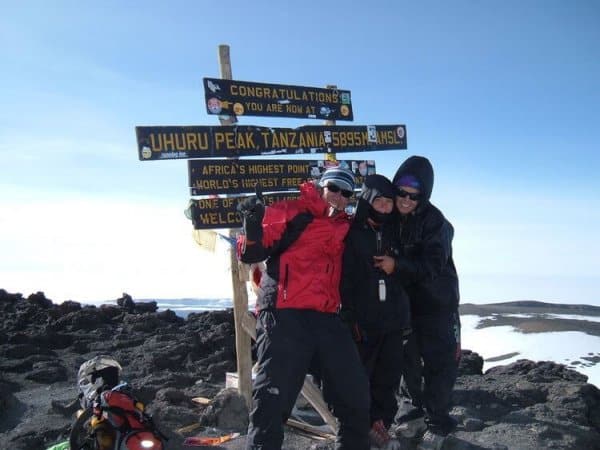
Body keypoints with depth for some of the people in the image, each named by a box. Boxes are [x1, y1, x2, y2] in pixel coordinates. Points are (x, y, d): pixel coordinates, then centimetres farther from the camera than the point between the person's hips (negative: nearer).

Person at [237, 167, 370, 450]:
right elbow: (252, 253, -3)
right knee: (273, 400, -8)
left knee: (356, 396, 9)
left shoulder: (345, 227, 22)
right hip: (285, 316, -6)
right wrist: (254, 227, -21)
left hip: (326, 318, 6)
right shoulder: (289, 212, 5)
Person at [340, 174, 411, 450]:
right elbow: (345, 277, -9)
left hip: (393, 318, 5)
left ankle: (380, 424, 17)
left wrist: (396, 265, -1)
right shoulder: (352, 233, -3)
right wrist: (350, 316, -14)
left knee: (388, 376, 5)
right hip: (363, 319, -4)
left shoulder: (394, 233, 13)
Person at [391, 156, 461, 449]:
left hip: (436, 302, -5)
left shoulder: (434, 221, -20)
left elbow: (433, 267, -28)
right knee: (408, 358, 16)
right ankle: (420, 406, 36)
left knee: (439, 361, -4)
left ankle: (438, 422, 10)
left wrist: (398, 264, -40)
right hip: (403, 301, 6)